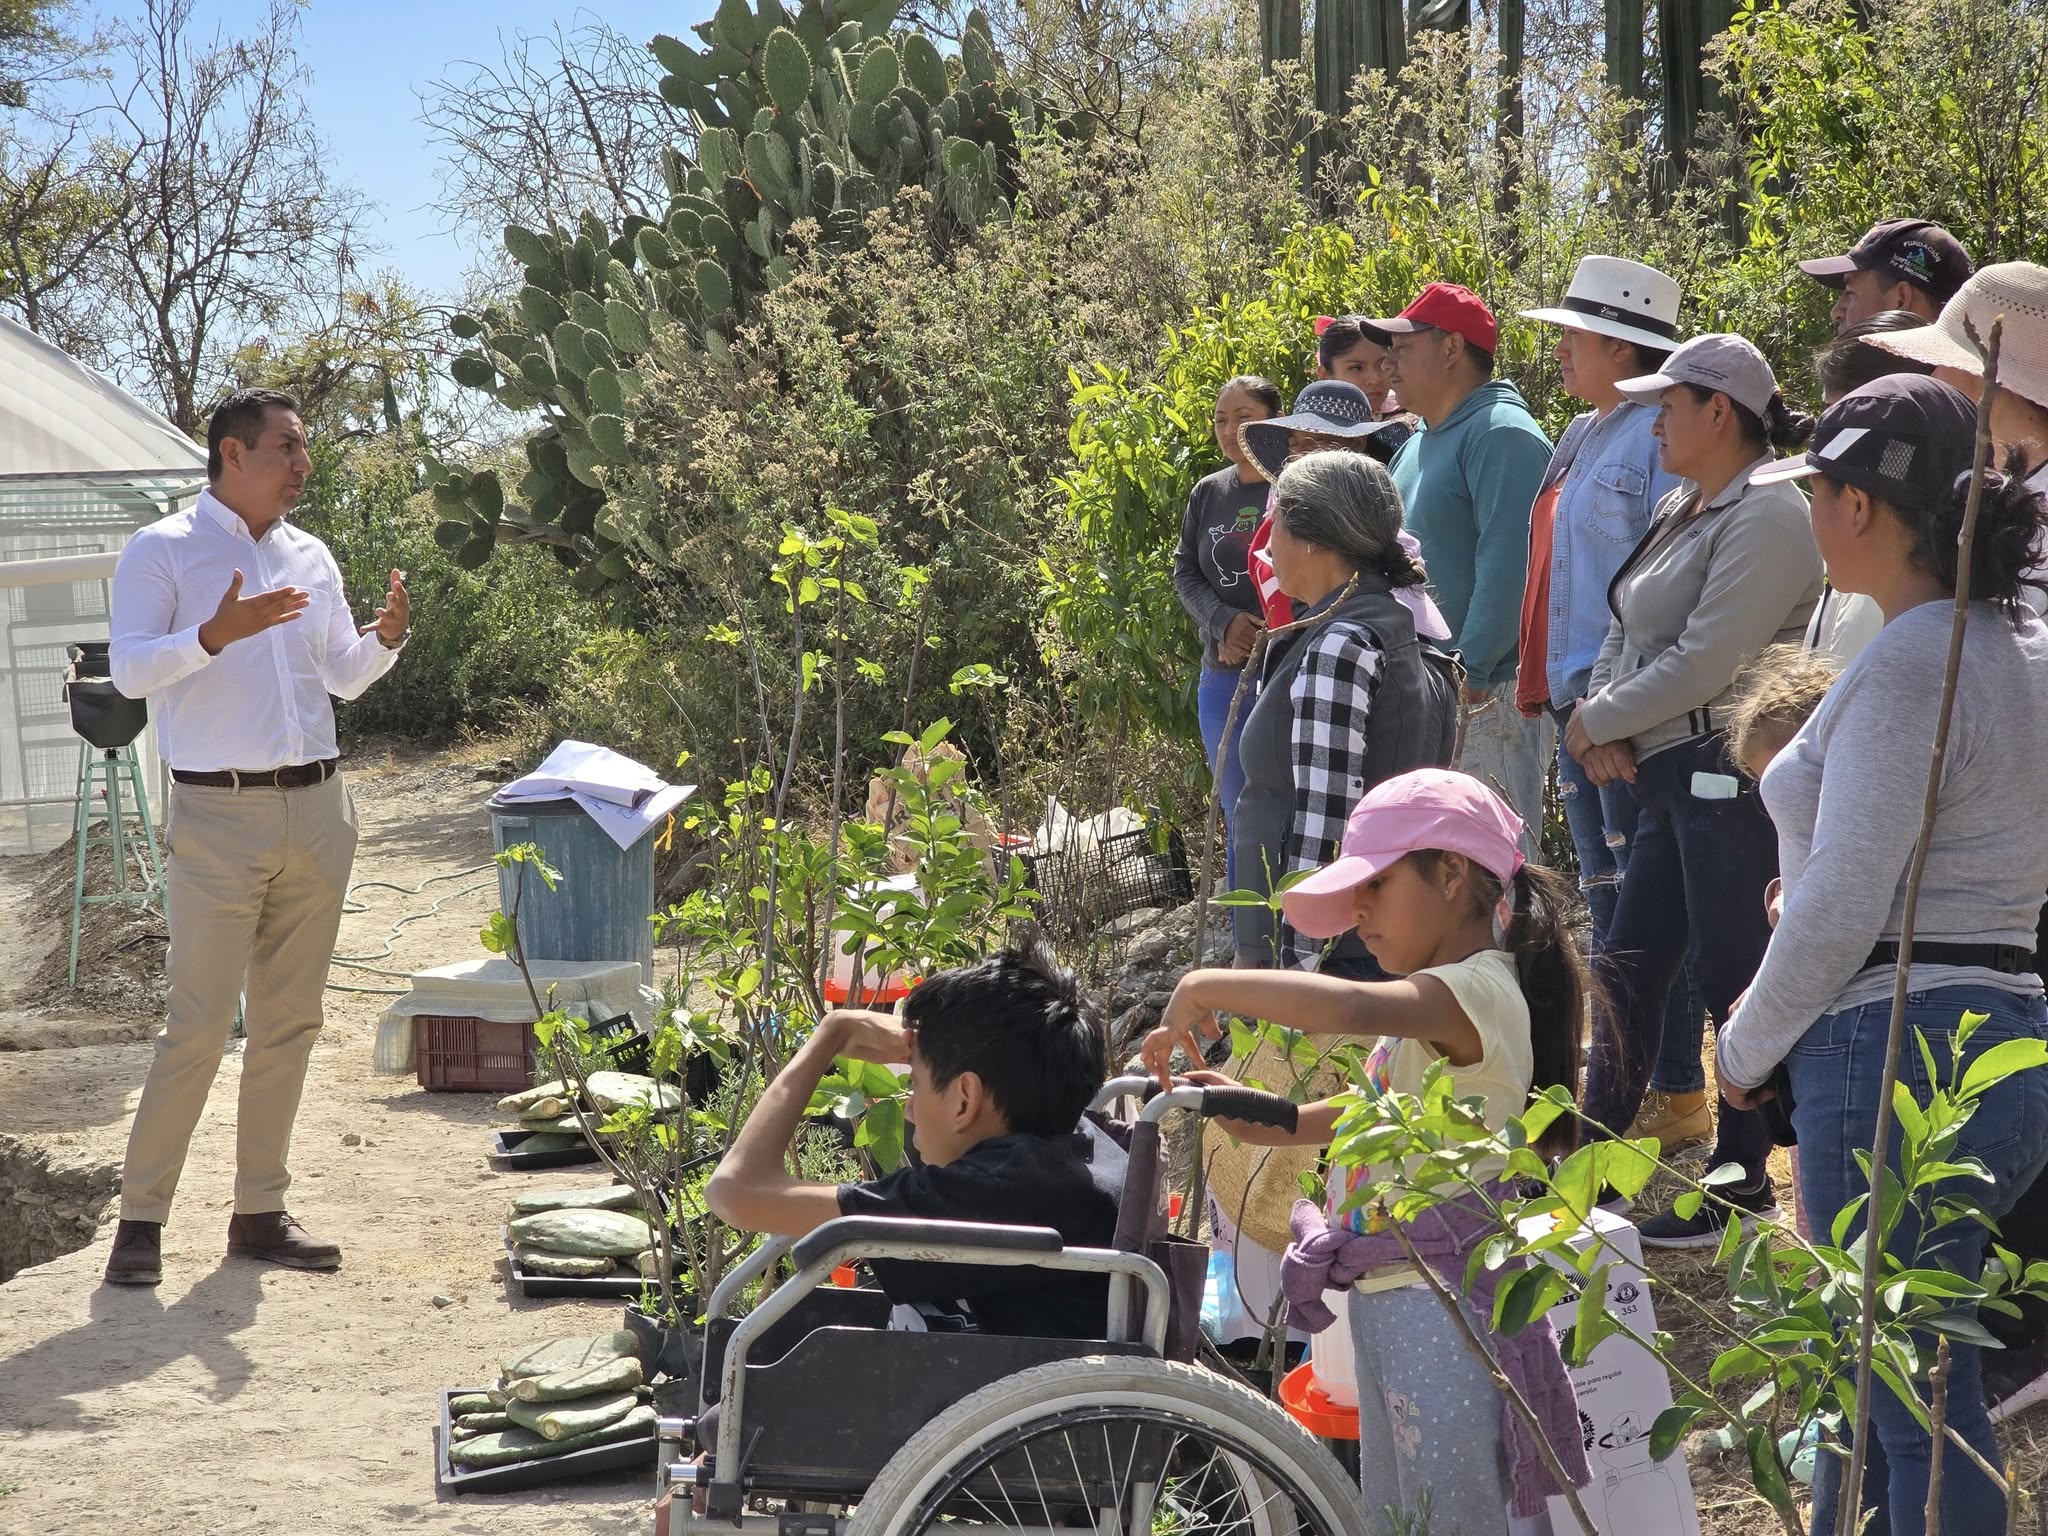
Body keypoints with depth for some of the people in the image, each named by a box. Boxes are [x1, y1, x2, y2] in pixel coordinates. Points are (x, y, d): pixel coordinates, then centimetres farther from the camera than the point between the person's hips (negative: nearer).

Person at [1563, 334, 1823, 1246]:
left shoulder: (1765, 516, -15)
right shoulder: (1684, 508, 16)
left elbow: (1704, 663, -21)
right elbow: (1628, 631, 16)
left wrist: (1598, 721, -10)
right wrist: (1601, 719, -3)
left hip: (1729, 775, -10)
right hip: (1671, 776, 10)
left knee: (1732, 976, -1)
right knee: (1627, 971, 13)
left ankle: (1742, 1185, 9)